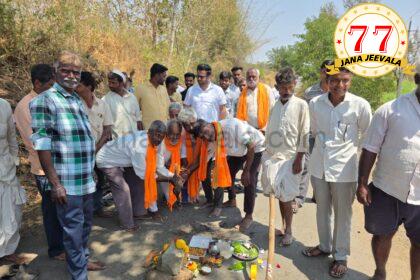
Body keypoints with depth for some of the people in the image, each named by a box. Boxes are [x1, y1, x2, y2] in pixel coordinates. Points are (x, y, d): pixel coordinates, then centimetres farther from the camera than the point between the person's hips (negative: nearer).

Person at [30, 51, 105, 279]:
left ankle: (83, 259, 41)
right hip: (67, 183, -7)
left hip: (86, 179, 8)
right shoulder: (44, 101, -11)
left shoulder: (77, 100, 12)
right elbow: (42, 145, -15)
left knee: (85, 224, 21)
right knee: (73, 229, 4)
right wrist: (55, 183, -18)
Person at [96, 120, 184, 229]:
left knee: (138, 182, 9)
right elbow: (142, 173, -28)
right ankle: (127, 224, 2)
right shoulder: (139, 145, -38)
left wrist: (173, 176, -20)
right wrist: (162, 177, -15)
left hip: (123, 160, 9)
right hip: (107, 161, -9)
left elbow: (159, 167, -5)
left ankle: (139, 213, 27)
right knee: (123, 190, -14)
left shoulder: (157, 144, -12)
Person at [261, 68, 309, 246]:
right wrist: (266, 154, 11)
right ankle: (283, 226, 24)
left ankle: (288, 231, 15)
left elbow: (304, 134, -6)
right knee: (278, 195, 10)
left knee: (286, 196, -1)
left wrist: (299, 159, -10)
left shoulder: (301, 105, -5)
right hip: (272, 155, 4)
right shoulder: (274, 105, 7)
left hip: (290, 157, -4)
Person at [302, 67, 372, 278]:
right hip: (318, 166, 3)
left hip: (344, 168, -3)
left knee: (342, 214, 10)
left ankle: (341, 256, 29)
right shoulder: (315, 103, -4)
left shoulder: (360, 105, -12)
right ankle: (325, 246, 40)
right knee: (322, 209, 19)